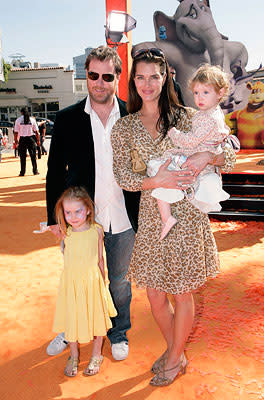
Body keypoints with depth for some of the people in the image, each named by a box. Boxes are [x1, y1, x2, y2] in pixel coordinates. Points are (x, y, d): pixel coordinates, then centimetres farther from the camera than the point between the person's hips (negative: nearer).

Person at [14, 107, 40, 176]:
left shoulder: (18, 120, -1)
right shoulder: (32, 119, 1)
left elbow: (16, 132, -2)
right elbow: (36, 131, 0)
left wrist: (16, 140, 8)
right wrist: (38, 140, 8)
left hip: (22, 139, 0)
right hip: (31, 138, 0)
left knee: (22, 157, 5)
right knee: (33, 156, 7)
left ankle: (22, 172, 7)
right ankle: (35, 171, 9)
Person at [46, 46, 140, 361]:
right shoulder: (67, 119, -3)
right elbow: (55, 171, 1)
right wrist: (54, 216, -1)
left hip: (122, 220, 0)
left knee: (119, 283, 17)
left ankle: (118, 334, 42)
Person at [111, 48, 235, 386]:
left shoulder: (185, 117, 1)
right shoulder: (124, 127, 5)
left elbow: (229, 155, 2)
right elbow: (122, 176, -3)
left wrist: (206, 156, -20)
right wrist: (155, 181, -20)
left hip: (186, 215, -2)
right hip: (150, 216, 2)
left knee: (182, 293, 9)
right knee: (154, 295, 11)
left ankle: (175, 358, 34)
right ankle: (174, 349, 40)